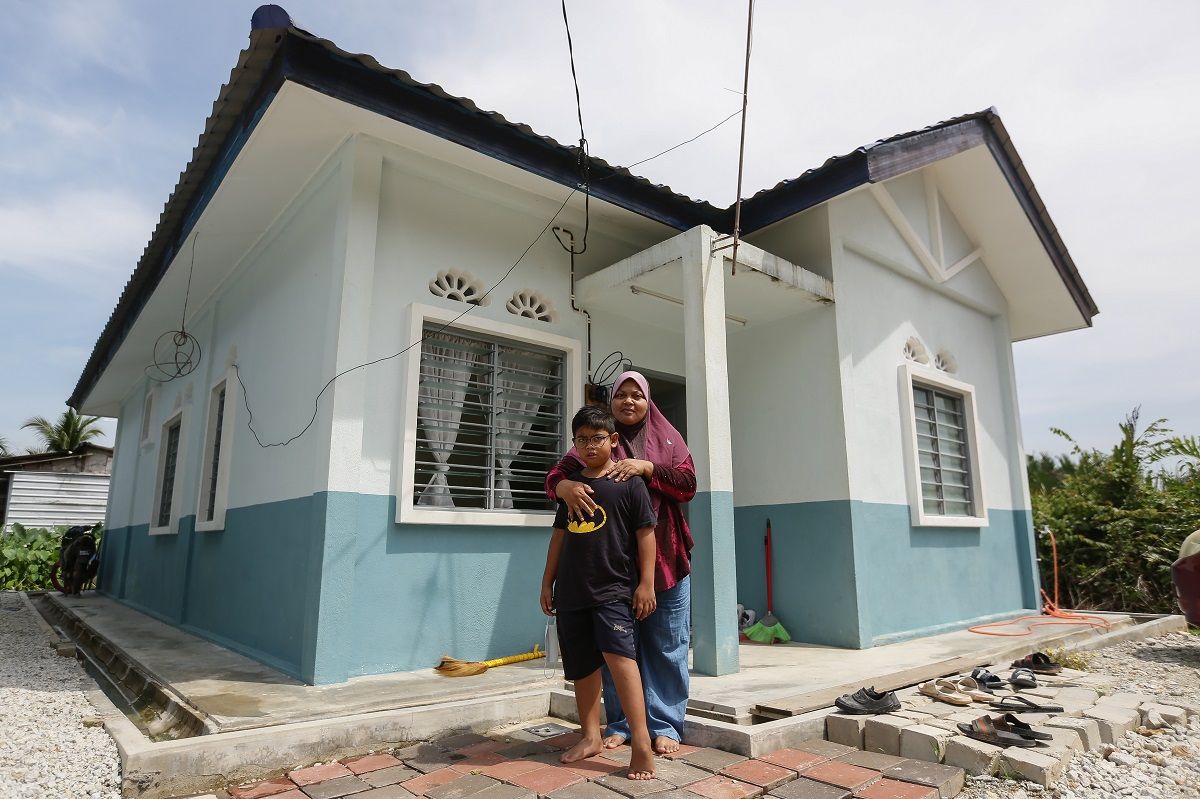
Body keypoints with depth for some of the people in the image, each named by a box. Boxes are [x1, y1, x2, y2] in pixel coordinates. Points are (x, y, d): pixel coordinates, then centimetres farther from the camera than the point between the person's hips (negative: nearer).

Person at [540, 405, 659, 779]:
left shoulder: (629, 481, -3)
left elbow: (645, 534, -3)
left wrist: (646, 584, -7)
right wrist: (547, 581, 16)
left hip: (614, 589, -5)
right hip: (571, 591, 6)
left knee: (617, 652, -20)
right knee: (581, 665, 11)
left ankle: (641, 741, -14)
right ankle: (591, 736, 26)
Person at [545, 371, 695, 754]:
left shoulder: (667, 438, 9)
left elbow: (688, 484, -2)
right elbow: (555, 474, -2)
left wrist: (646, 467, -16)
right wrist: (566, 486, -26)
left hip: (664, 559, 0)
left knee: (666, 646, 5)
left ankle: (665, 725, 18)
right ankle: (621, 724, 22)